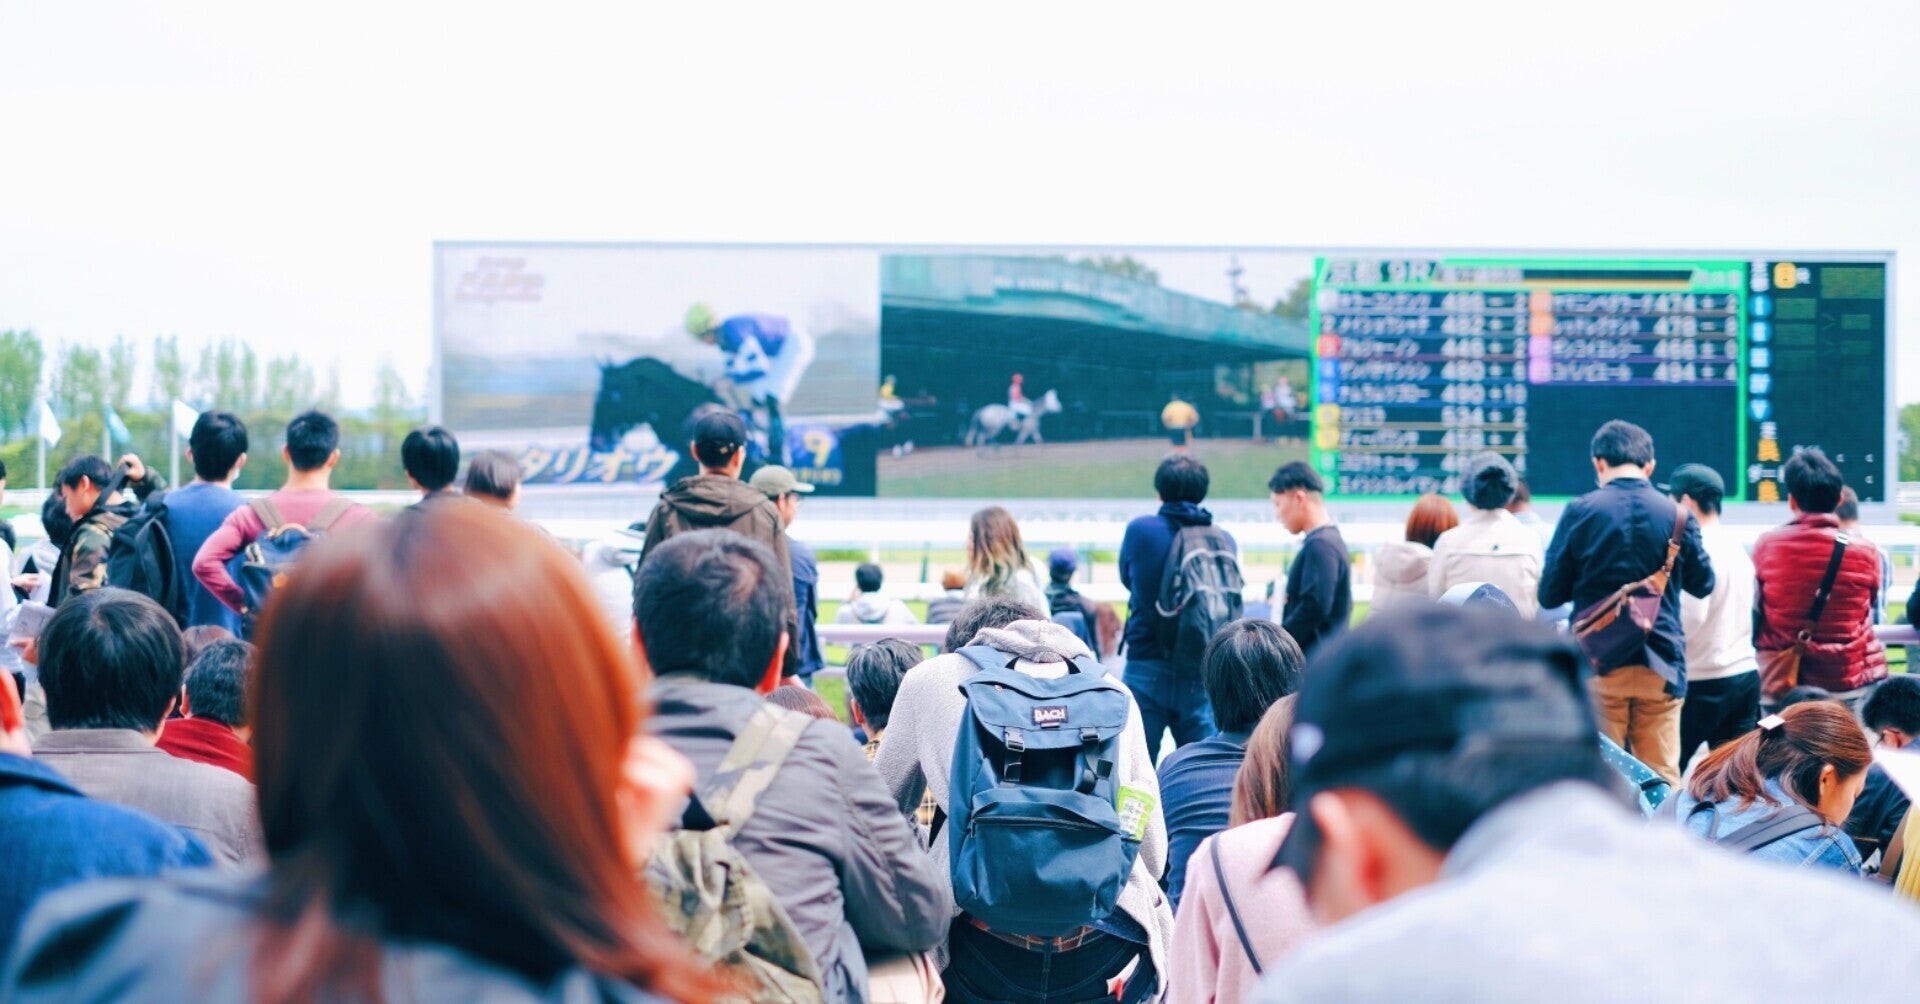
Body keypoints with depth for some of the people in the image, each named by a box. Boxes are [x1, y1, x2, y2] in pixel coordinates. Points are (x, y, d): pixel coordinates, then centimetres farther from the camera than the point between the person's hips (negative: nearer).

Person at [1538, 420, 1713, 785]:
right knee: (1663, 779, 6)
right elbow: (1703, 584, 12)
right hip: (1660, 666, 1)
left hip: (1598, 663, -1)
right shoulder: (1676, 515, -2)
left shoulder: (1579, 512, -7)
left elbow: (1549, 595, -4)